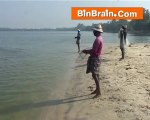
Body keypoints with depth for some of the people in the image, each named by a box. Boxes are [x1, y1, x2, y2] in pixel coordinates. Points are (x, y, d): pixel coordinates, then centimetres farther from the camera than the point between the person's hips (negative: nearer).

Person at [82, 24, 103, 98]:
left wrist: (86, 51, -7)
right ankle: (97, 89, 24)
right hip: (95, 58, 10)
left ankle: (99, 92, -8)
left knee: (94, 75, -10)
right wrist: (88, 51, 12)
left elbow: (94, 50, -22)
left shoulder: (98, 39, -19)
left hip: (95, 58, -10)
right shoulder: (100, 38, 13)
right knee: (95, 75, 15)